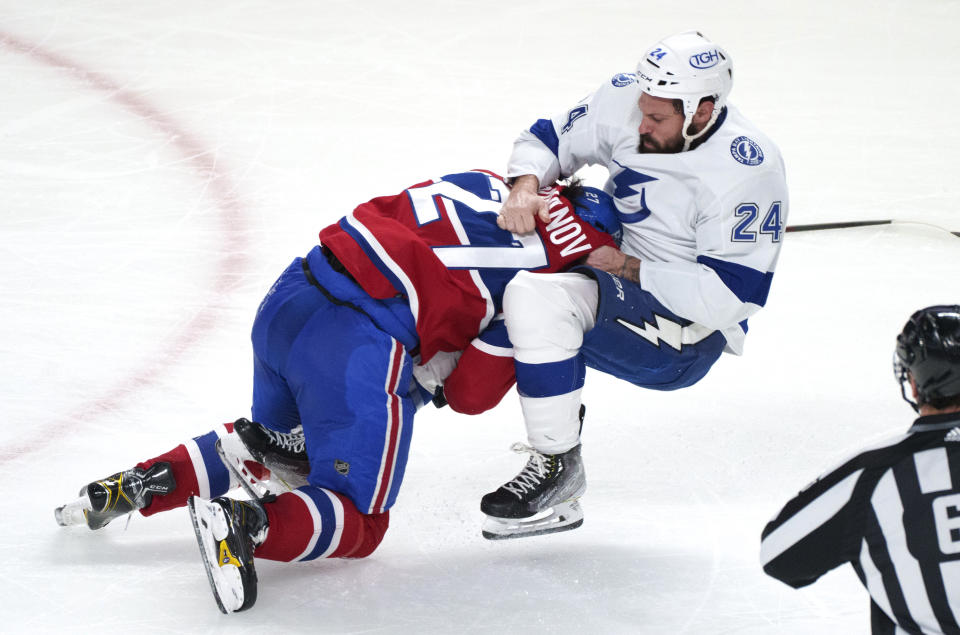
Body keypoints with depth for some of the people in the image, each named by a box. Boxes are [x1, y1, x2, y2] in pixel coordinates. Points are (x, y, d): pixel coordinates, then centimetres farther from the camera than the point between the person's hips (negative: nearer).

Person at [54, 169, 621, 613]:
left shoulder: (488, 184, 17)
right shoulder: (548, 271, -4)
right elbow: (469, 393, -4)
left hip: (288, 302, 8)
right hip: (361, 352, -8)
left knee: (276, 445, 32)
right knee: (359, 522, 5)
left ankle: (134, 487, 18)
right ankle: (248, 523, -21)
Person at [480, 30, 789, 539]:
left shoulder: (748, 172, -26)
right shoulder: (628, 100, -8)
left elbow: (723, 299, -28)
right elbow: (548, 139, 6)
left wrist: (628, 267, -22)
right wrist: (524, 190, -16)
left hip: (687, 333, -8)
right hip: (612, 273, 8)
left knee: (536, 299, -29)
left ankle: (558, 468, -19)